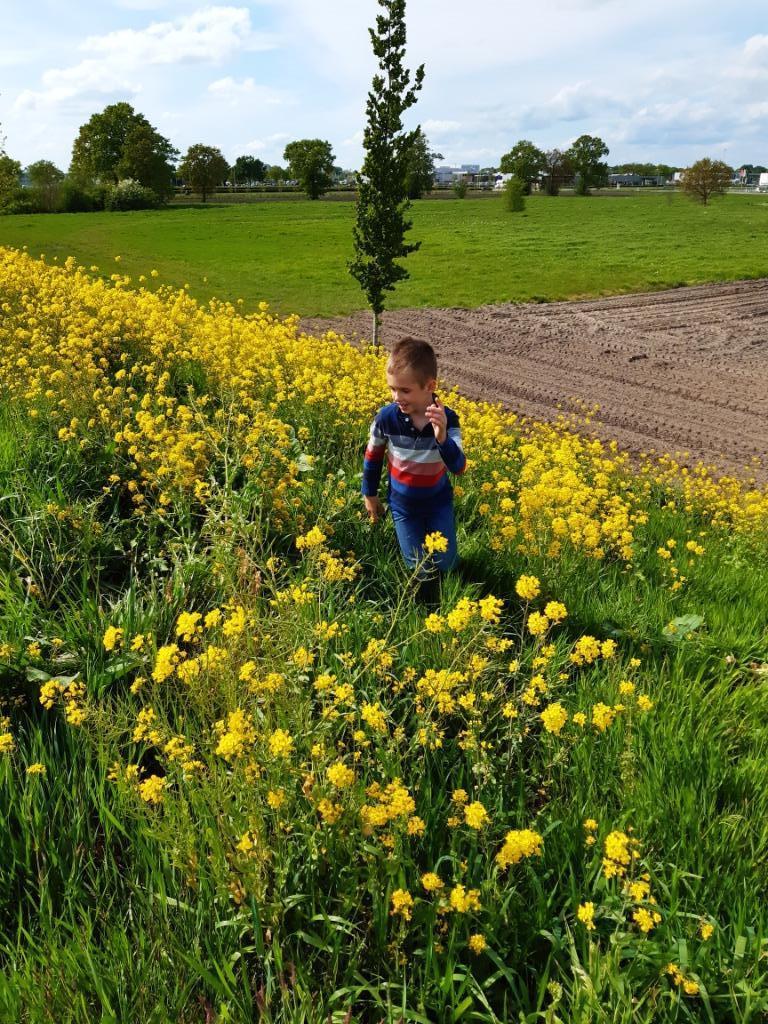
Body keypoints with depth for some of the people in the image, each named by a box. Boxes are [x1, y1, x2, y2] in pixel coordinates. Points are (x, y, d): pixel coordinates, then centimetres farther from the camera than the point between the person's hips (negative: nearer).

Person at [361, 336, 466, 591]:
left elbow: (458, 468, -31)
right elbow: (372, 457, -3)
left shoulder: (447, 419, -23)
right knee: (420, 568, 4)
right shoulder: (386, 417, -21)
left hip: (438, 501, 0)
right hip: (403, 503, 0)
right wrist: (370, 494, 8)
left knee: (446, 563, 6)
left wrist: (442, 437, -48)